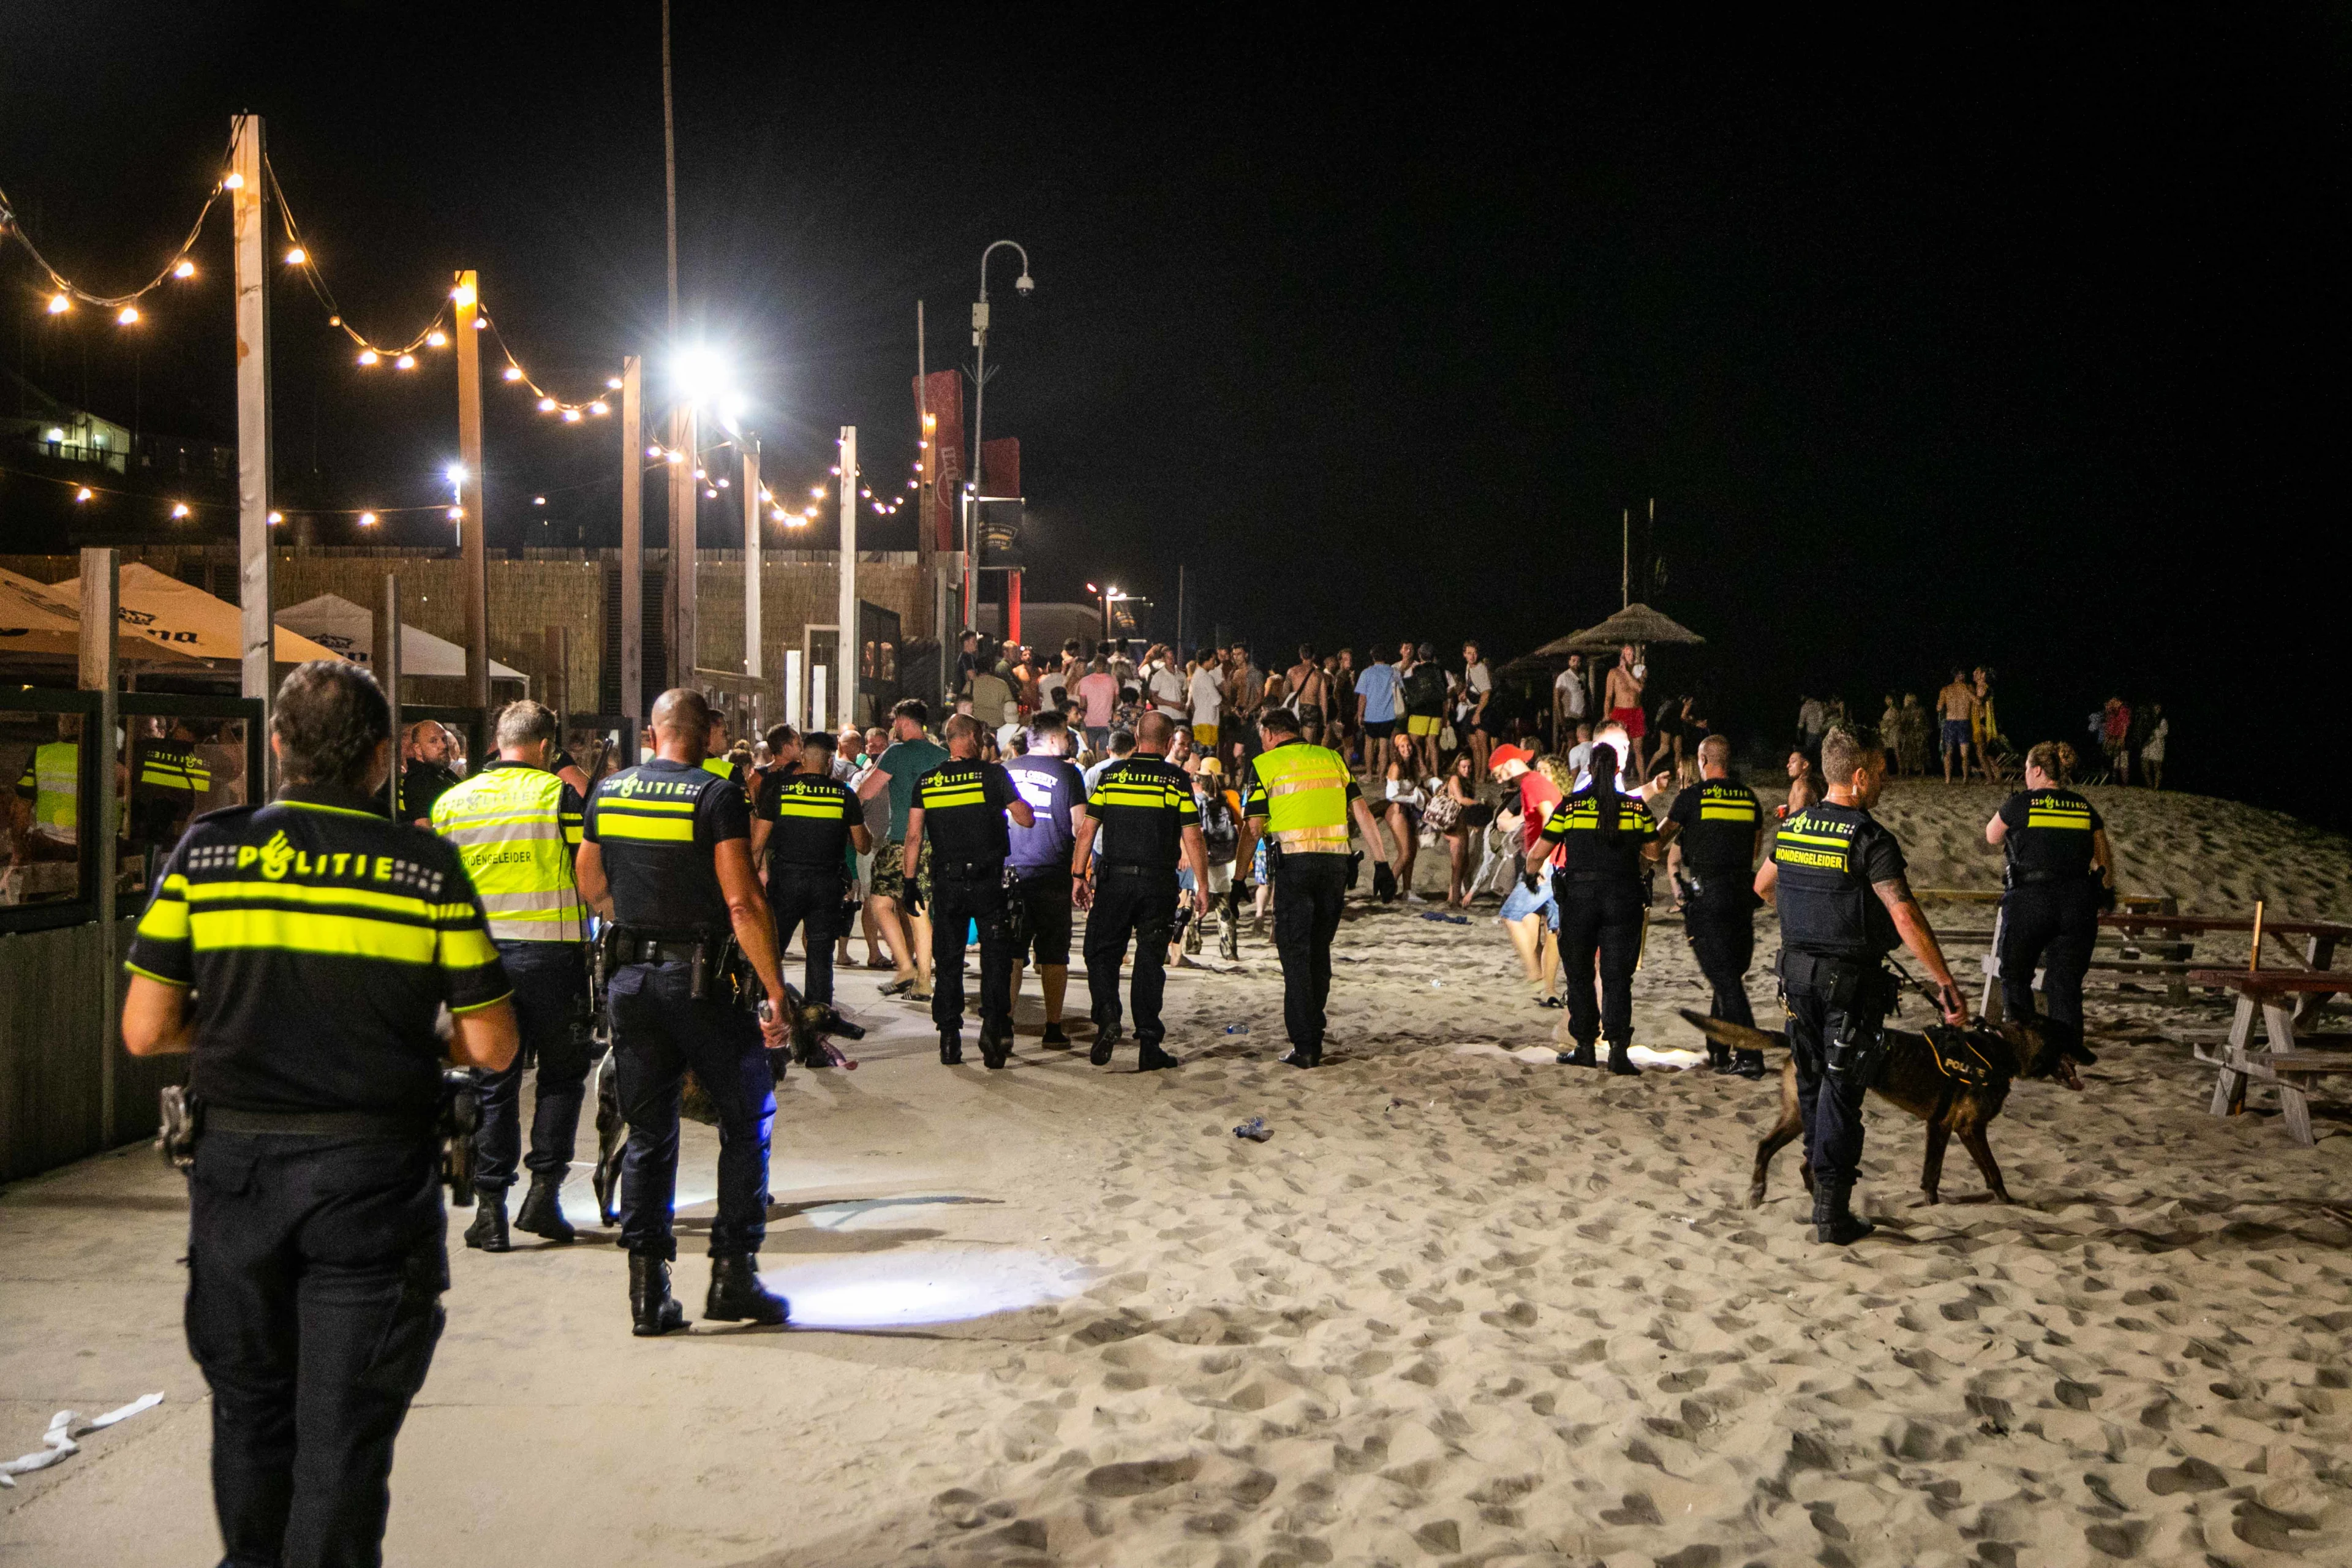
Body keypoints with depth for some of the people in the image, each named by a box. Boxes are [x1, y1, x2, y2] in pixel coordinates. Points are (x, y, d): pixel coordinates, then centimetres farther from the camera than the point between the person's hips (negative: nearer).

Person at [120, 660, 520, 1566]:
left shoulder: (206, 852, -2)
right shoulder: (427, 868, -7)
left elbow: (145, 1032, -2)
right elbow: (492, 1049, -6)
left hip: (237, 1163, 3)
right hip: (374, 1176, -2)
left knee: (249, 1407, 22)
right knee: (344, 1429, 6)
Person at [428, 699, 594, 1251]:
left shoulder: (451, 801, 7)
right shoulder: (560, 795, -4)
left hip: (480, 955, 3)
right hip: (550, 950, -3)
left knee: (493, 1081, 10)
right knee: (561, 1073, 12)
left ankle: (490, 1206, 8)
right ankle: (544, 1191, 5)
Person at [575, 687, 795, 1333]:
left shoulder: (607, 792, 6)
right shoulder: (716, 795, -11)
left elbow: (591, 887, 18)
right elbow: (743, 902, -17)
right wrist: (775, 991, -14)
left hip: (629, 978, 5)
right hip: (701, 982, -5)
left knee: (647, 1132, 11)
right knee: (747, 1117, 10)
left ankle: (648, 1290, 10)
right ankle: (733, 1273, 7)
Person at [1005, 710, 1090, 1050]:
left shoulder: (1007, 770, 7)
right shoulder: (1067, 772, -5)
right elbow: (1081, 827, -6)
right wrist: (1081, 874, 1)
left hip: (1010, 873, 3)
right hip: (1053, 875, -3)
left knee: (1011, 954, 6)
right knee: (1053, 956, 4)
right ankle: (1053, 1030, 6)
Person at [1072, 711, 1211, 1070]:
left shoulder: (1111, 774, 3)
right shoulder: (1177, 780, -1)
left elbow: (1088, 829, 2)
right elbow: (1192, 839, -3)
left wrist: (1078, 875, 8)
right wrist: (1202, 886, 2)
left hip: (1114, 879, 0)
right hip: (1159, 883, 0)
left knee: (1101, 953, 11)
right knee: (1150, 961, 5)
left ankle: (1107, 1017, -13)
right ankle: (1149, 1046, 5)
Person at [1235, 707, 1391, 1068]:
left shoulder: (1265, 765, 3)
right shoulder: (1332, 759, 15)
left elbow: (1253, 829, -1)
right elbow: (1363, 813, 9)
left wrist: (1238, 880, 3)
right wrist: (1382, 863, 9)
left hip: (1294, 862, -4)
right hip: (1336, 862, 4)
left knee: (1295, 954, 1)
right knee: (1319, 950, 17)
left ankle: (1304, 1047, -3)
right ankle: (1313, 1030, 25)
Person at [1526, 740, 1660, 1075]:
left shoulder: (1570, 806, -3)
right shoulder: (1637, 807, 1)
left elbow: (1540, 851, 1)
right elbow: (1653, 853, 11)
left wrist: (1529, 875, 22)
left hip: (1579, 896, -1)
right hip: (1624, 897, 1)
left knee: (1580, 974, 13)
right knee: (1617, 976, 3)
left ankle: (1585, 1046, 16)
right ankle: (1618, 1049, -9)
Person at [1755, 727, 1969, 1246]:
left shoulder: (1791, 827, 4)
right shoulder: (1869, 839, -17)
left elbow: (1763, 887, 22)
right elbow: (1905, 917, -24)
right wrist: (1946, 983, -22)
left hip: (1797, 969, 6)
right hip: (1850, 977, -6)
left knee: (1811, 1080, 19)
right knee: (1842, 1089, -1)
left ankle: (1821, 1175, 33)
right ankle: (1833, 1216, 2)